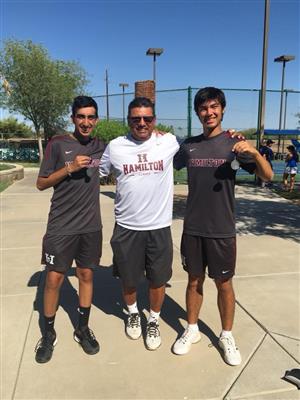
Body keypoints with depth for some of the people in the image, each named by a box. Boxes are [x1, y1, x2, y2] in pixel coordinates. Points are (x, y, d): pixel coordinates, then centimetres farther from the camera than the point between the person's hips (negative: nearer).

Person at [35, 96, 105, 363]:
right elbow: (41, 183, -4)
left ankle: (83, 329, 29)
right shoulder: (58, 144, -5)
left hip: (91, 226, 3)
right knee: (54, 279, 3)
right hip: (61, 226, -3)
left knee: (86, 275, 11)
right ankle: (48, 334, 25)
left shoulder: (101, 147, 5)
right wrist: (70, 168, -17)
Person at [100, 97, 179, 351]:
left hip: (159, 226, 0)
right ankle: (133, 313, 47)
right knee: (128, 279, 17)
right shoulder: (115, 146, -2)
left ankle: (154, 321, 39)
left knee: (158, 279, 13)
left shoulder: (169, 142, -3)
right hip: (127, 227, 1)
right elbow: (97, 172, 14)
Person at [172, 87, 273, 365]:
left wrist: (254, 151, -26)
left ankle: (227, 336, 31)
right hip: (192, 228, 2)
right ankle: (191, 330, 34)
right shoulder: (189, 145, 3)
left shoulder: (234, 144, -4)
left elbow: (268, 176, -8)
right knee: (194, 281, 15)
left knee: (224, 284, 10)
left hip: (222, 230, -2)